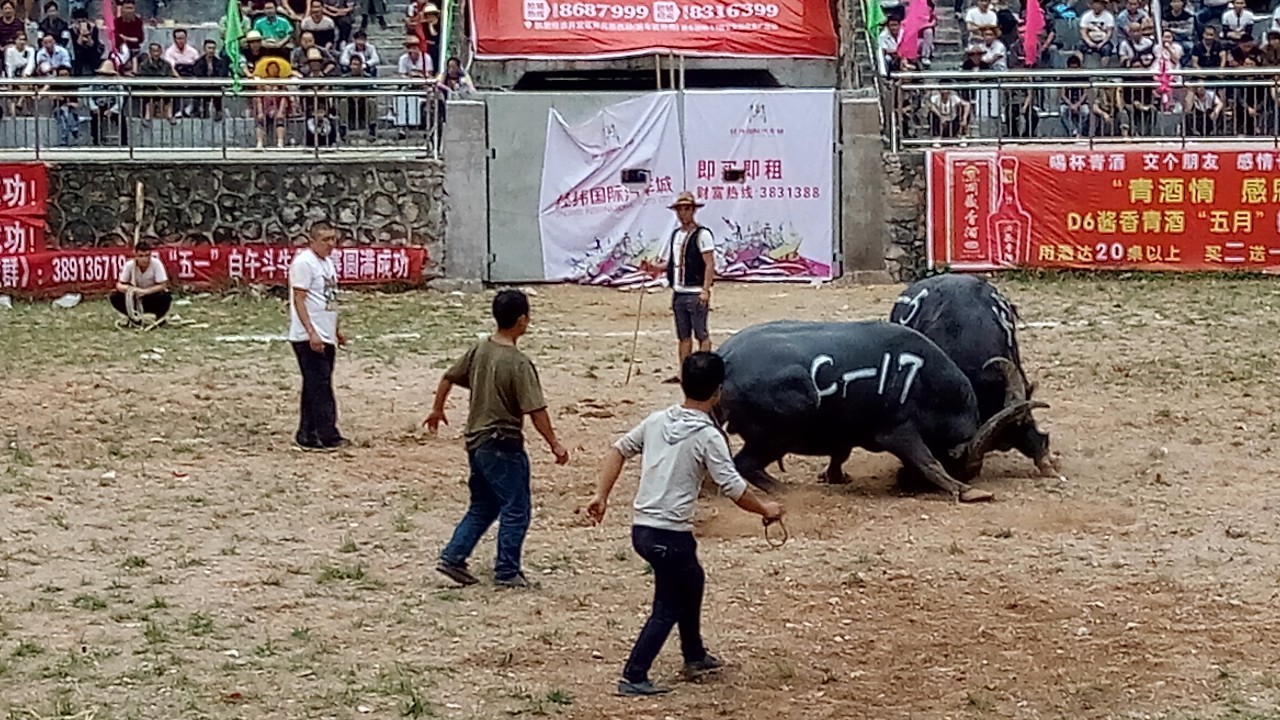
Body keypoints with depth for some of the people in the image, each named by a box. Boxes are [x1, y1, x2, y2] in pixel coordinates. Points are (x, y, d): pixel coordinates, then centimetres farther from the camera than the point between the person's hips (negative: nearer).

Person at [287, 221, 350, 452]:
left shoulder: (328, 263, 16)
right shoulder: (304, 262, -12)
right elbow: (299, 299, -17)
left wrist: (337, 329, 24)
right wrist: (311, 332, -23)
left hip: (326, 337, 10)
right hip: (309, 337, -10)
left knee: (315, 387, 11)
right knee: (321, 387, -9)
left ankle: (307, 435, 16)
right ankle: (328, 435, -8)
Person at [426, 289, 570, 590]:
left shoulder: (480, 349, 3)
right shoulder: (519, 363, -19)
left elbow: (448, 377, 14)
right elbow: (536, 410, -21)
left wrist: (437, 409, 29)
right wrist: (554, 444, -14)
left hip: (476, 441, 8)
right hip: (504, 445, -8)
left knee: (482, 506, 20)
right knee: (516, 508, 4)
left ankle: (453, 557, 15)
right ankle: (507, 571, 8)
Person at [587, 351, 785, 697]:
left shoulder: (657, 420, 6)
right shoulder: (708, 436, -14)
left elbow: (618, 451, 10)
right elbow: (734, 489, -15)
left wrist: (601, 496, 13)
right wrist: (766, 509, 1)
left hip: (641, 528, 8)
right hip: (671, 535, -8)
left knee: (692, 580, 27)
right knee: (668, 608, 6)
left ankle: (694, 655, 40)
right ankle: (633, 678, 1)